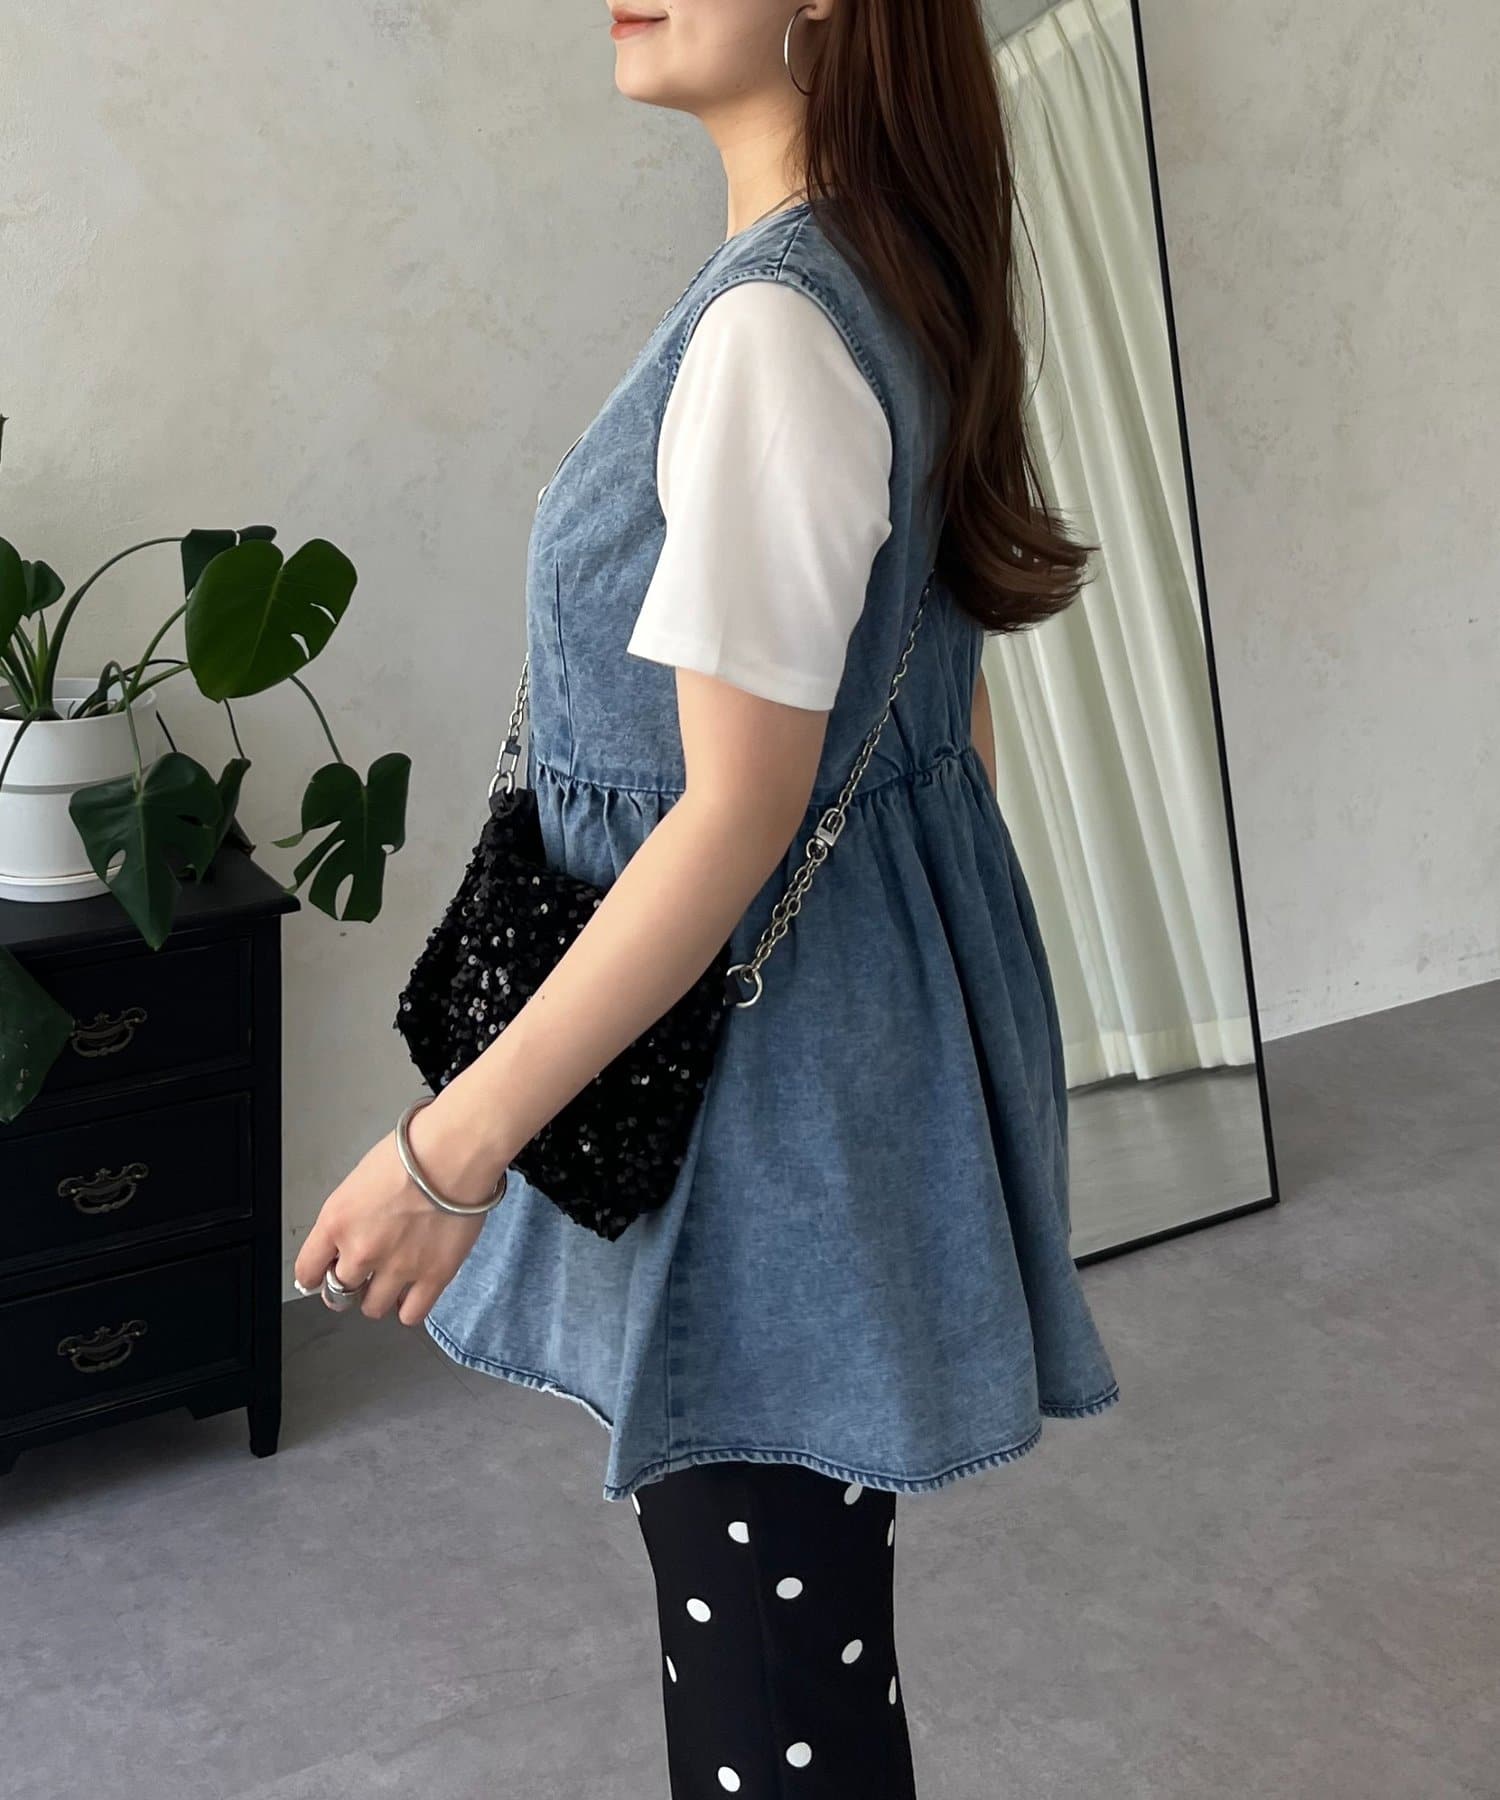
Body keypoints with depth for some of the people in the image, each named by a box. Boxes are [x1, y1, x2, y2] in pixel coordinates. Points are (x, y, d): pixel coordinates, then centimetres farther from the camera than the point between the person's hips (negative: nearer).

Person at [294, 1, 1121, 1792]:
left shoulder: (770, 329, -21)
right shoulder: (902, 294, 9)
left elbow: (741, 806, -24)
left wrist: (454, 1147, -21)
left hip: (762, 1042, -10)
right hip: (882, 1004, 10)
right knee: (805, 1618, 21)